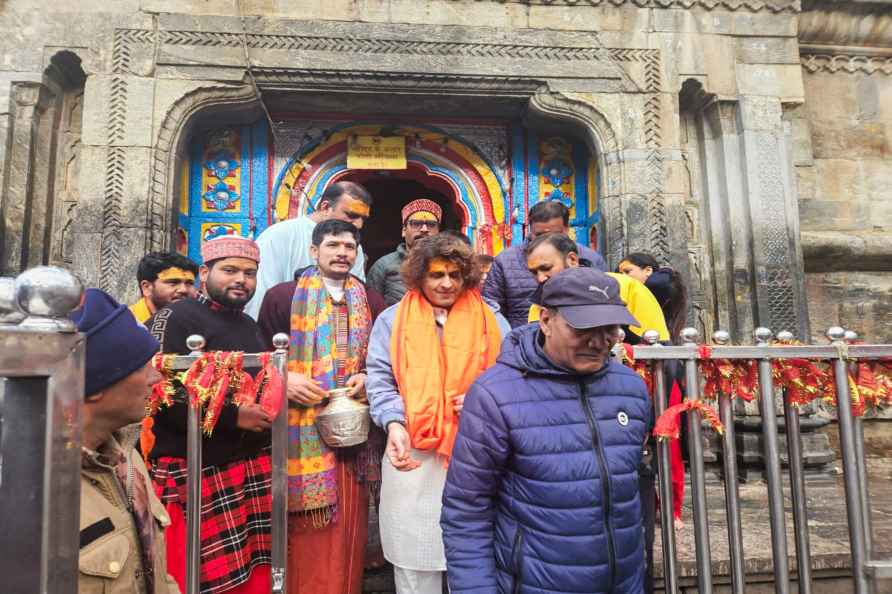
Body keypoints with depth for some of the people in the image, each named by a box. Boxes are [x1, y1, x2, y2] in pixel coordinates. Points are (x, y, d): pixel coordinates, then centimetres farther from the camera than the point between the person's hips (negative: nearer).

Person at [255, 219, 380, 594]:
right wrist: (284, 378, -14)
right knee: (305, 533, 3)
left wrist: (367, 377, -3)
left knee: (348, 528, 12)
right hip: (302, 429, -3)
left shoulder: (369, 303, 11)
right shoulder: (281, 296, 1)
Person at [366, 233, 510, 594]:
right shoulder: (392, 320, 6)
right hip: (414, 452, 0)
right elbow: (380, 379, -1)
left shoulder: (492, 322, 8)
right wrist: (394, 424, -18)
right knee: (414, 553, 11)